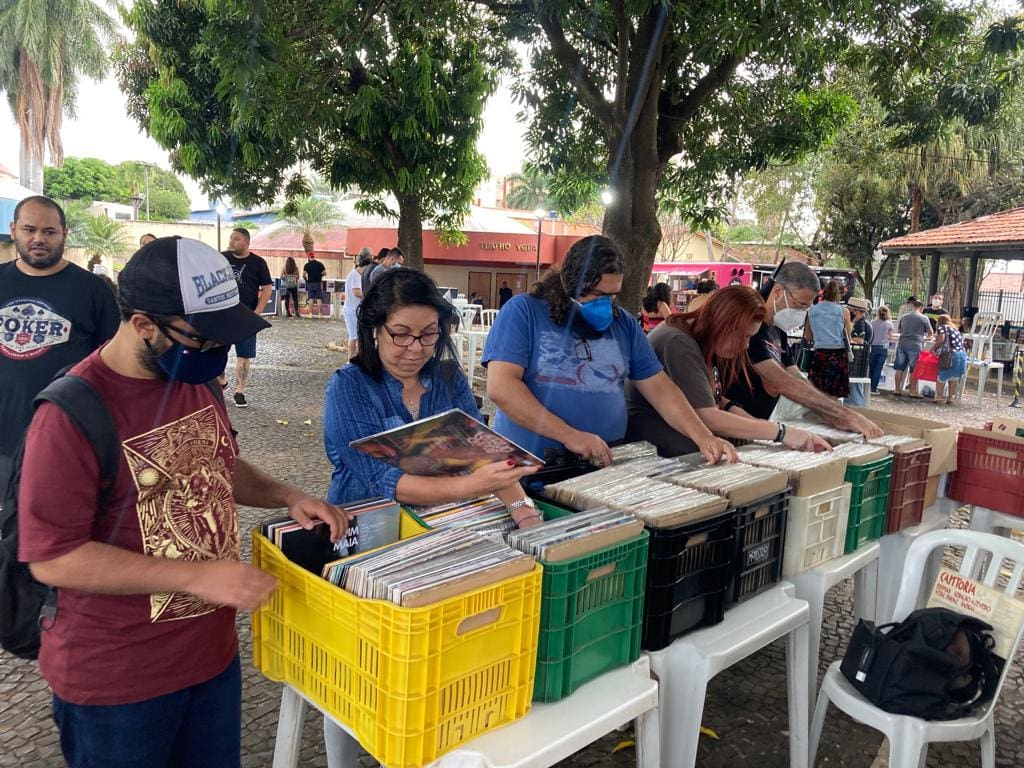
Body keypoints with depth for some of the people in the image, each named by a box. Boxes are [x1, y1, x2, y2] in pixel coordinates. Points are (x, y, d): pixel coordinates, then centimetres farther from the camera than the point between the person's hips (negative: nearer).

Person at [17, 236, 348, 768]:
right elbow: (53, 558, -23)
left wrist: (287, 497, -3)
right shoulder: (71, 414, -23)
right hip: (117, 680, -6)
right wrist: (199, 576, -27)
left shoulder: (199, 382, 0)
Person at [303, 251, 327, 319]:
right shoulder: (320, 264, 2)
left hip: (310, 283, -1)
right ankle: (319, 313, 1)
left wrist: (306, 280, 10)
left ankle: (311, 314, 3)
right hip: (318, 283, 1)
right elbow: (324, 273, 3)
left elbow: (303, 275, -8)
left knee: (311, 299, 4)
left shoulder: (306, 265, -3)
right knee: (319, 299, 3)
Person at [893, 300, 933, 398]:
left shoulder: (904, 317, 11)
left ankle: (897, 390, 11)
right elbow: (930, 333, 8)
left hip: (902, 344, 4)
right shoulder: (924, 318, -1)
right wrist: (925, 337, 28)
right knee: (913, 371, 1)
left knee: (900, 369, 8)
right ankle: (913, 392, 3)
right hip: (915, 346, -4)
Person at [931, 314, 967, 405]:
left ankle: (939, 398, -1)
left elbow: (941, 340, -10)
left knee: (941, 376, 1)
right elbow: (961, 342, 20)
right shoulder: (956, 330, 27)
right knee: (954, 377, 14)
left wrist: (933, 348, 4)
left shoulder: (941, 327, 6)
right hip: (963, 354, 7)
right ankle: (951, 398, 14)